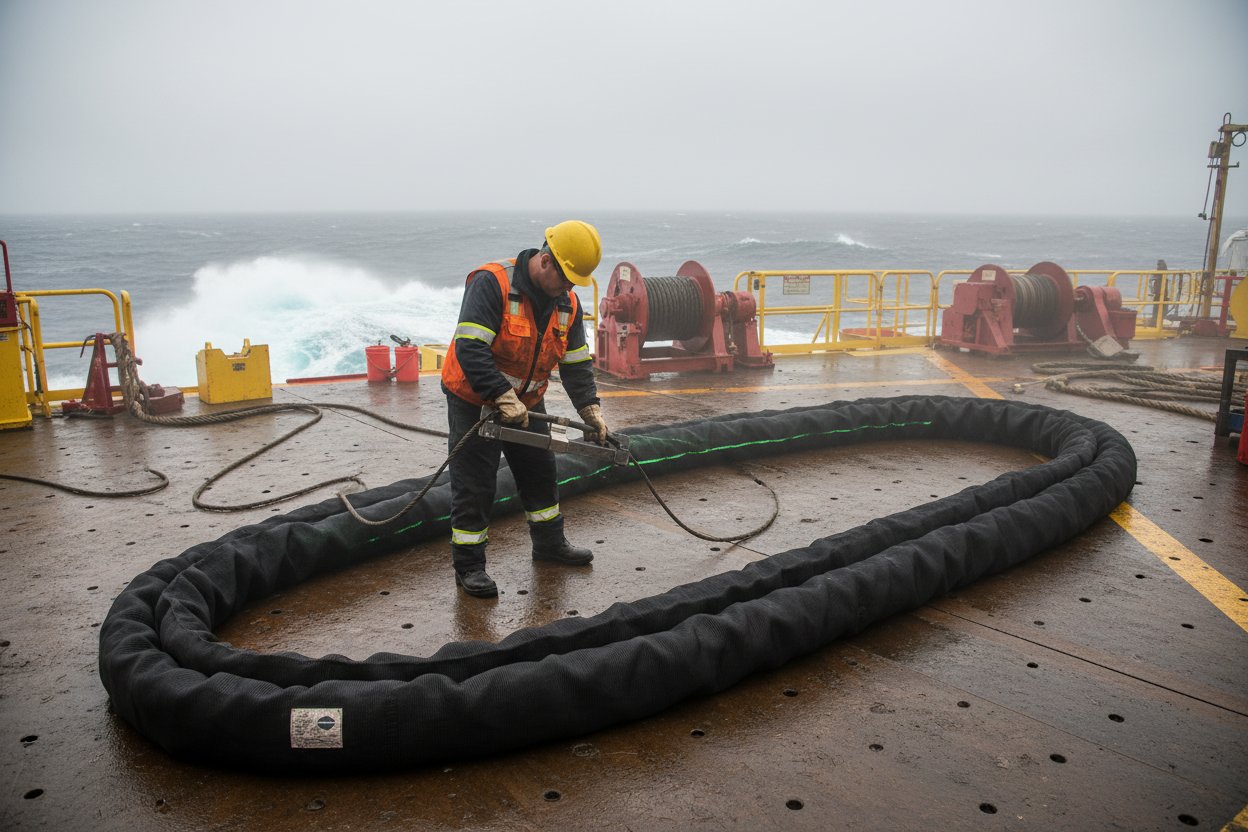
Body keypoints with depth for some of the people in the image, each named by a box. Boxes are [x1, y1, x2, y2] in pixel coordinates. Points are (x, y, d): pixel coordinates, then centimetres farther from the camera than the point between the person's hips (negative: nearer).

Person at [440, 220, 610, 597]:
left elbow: (577, 364, 2)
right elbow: (470, 350, -32)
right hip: (473, 400, -7)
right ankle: (468, 566, 11)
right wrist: (504, 399, -37)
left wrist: (591, 410, -9)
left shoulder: (568, 303, -3)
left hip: (527, 402, 7)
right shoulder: (492, 283, -25)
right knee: (474, 485, -2)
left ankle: (549, 542, 37)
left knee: (540, 471, 17)